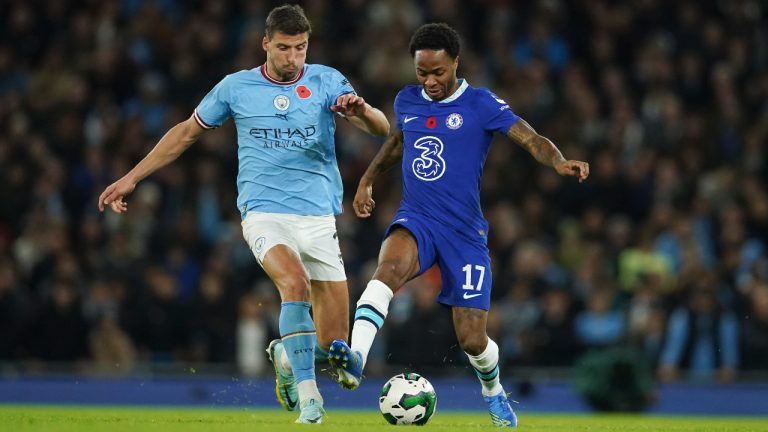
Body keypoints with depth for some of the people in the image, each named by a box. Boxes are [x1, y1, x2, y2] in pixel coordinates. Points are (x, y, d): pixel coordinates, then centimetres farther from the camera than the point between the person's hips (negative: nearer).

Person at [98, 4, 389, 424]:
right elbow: (187, 131, 16)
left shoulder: (326, 82, 2)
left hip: (318, 216, 2)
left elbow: (381, 129, -7)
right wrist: (131, 178, 16)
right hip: (263, 212, -2)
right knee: (294, 283, -33)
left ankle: (286, 353, 33)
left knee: (334, 338, -1)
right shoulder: (236, 87, 4)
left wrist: (362, 111, -31)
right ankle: (307, 392, -29)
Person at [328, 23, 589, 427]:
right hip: (415, 219, 2)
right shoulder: (407, 101, 8)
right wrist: (368, 178, 31)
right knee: (391, 265, -36)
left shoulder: (481, 104, -6)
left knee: (472, 340, 1)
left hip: (464, 231, -2)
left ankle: (493, 392, 36)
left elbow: (532, 140, -15)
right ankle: (355, 357, -51)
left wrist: (559, 162, -34)